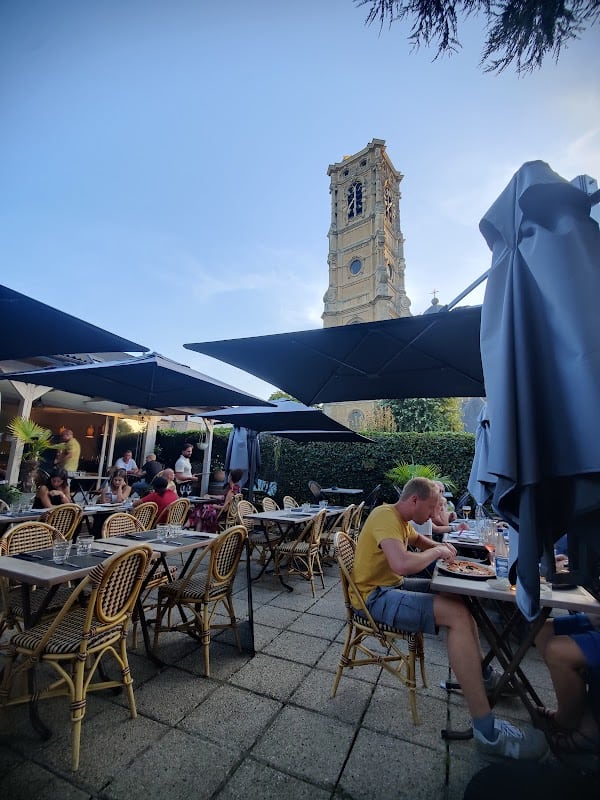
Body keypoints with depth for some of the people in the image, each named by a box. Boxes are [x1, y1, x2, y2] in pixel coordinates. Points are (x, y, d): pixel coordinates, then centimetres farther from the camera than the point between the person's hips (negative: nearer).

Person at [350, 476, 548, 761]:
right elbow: (402, 564, -37)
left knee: (460, 597, 14)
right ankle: (487, 731, -11)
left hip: (392, 585, 11)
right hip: (375, 596, -11)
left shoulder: (400, 519, 10)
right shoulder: (386, 516, -24)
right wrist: (436, 552, -19)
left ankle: (482, 673, 28)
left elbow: (417, 539, 31)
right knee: (458, 614, -21)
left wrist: (439, 546, 9)